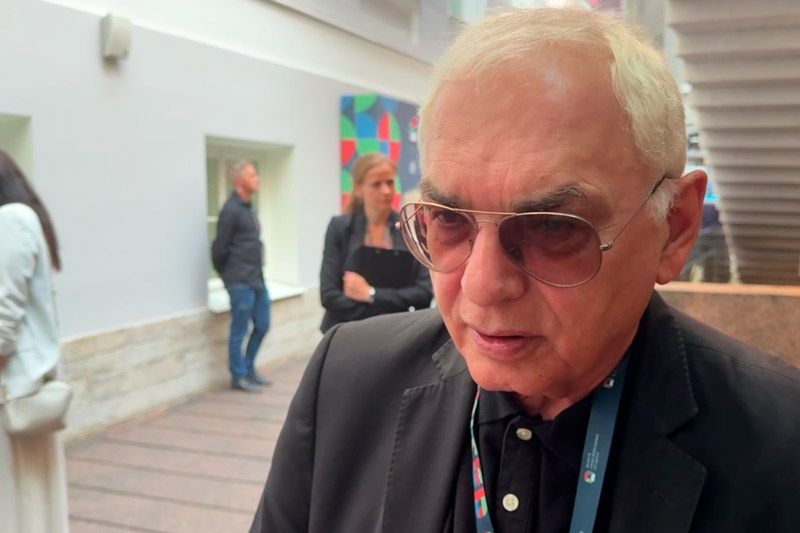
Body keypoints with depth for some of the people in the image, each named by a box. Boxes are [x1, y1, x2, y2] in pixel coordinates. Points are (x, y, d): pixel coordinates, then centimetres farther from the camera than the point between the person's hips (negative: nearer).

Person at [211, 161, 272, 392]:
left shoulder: (249, 209, 13)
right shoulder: (231, 210, -13)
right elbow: (219, 248, -12)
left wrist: (258, 273, 12)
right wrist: (228, 275, 1)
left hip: (257, 279, 8)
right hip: (240, 282, -8)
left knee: (262, 326, 14)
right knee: (240, 331, 3)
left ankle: (249, 368, 29)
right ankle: (239, 376, 15)